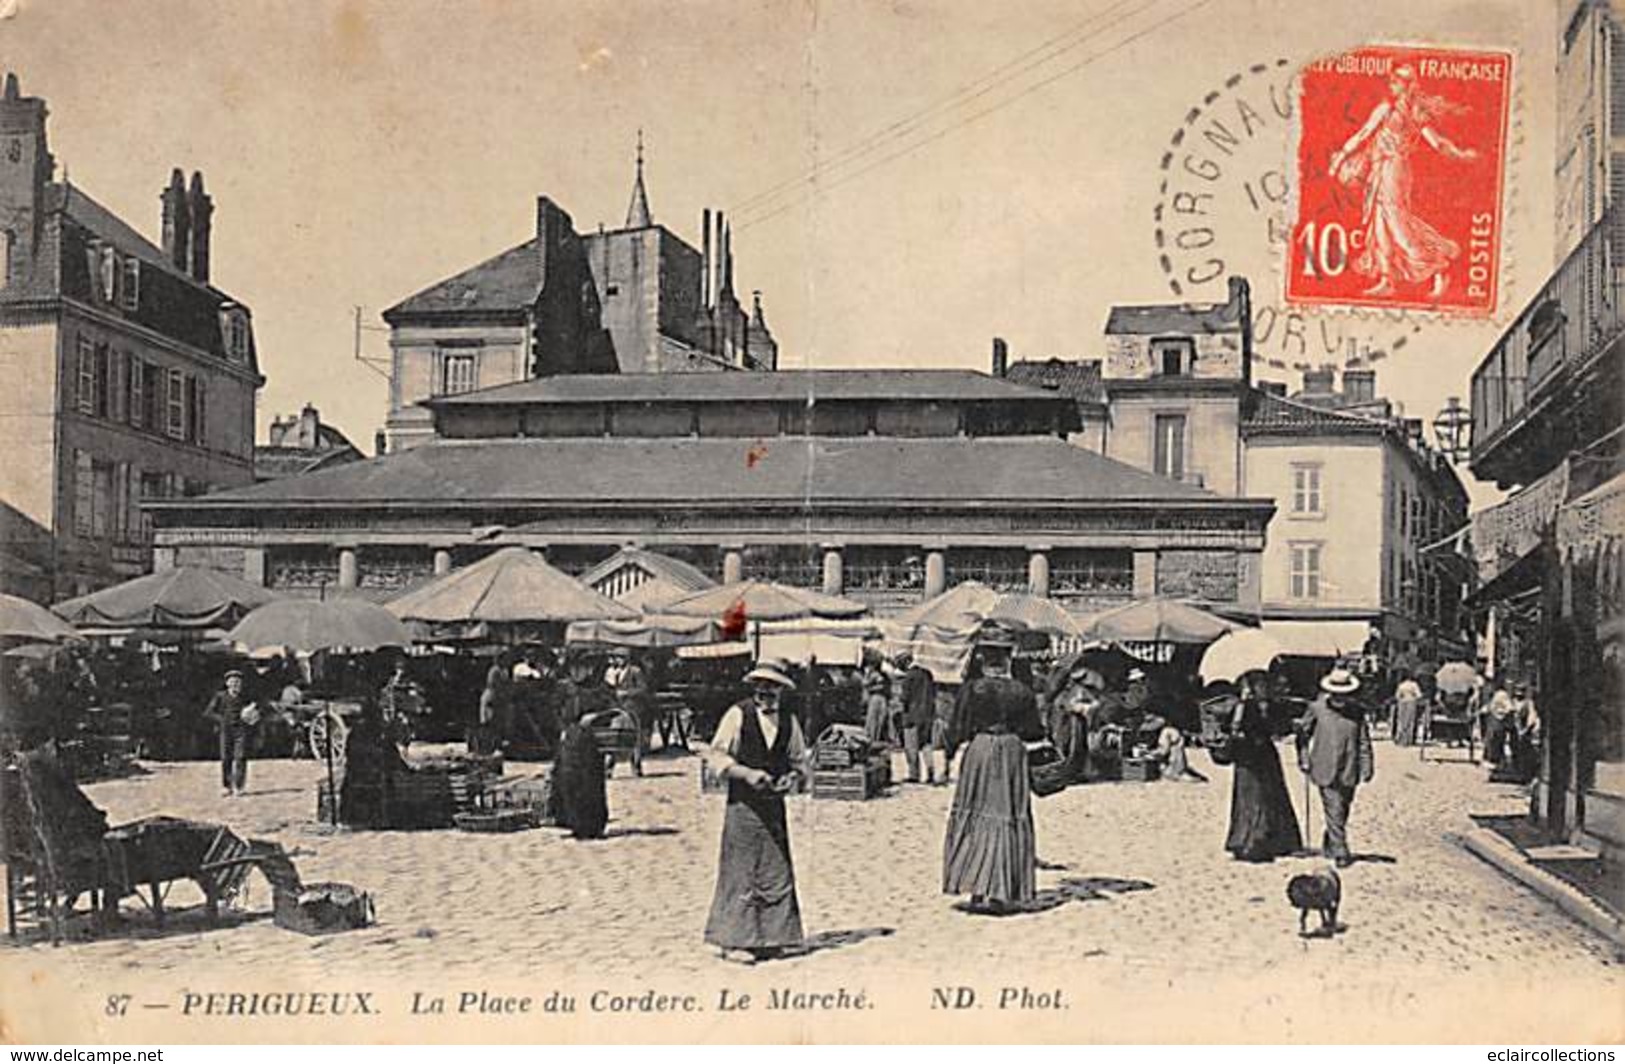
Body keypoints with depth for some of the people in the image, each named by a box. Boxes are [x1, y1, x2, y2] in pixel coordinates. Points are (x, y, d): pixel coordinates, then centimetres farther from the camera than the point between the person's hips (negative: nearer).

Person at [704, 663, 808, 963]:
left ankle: (769, 937, 13)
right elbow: (716, 756, -5)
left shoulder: (789, 722, 9)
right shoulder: (738, 714, -4)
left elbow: (797, 761, 18)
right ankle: (735, 941, 1)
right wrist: (746, 773, -18)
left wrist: (790, 777, -3)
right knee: (741, 872, -4)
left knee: (776, 871, 5)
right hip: (743, 803, -5)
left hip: (773, 803, 5)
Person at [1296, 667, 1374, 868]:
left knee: (1342, 811, 13)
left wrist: (1366, 767, 0)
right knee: (1334, 811, -9)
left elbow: (1364, 742, 5)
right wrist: (1303, 758, 5)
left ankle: (1328, 845, 33)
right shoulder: (1317, 708, -4)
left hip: (1348, 772, 3)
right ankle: (1340, 852, -7)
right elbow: (1303, 732, 9)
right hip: (1325, 770, -3)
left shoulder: (1357, 712, 1)